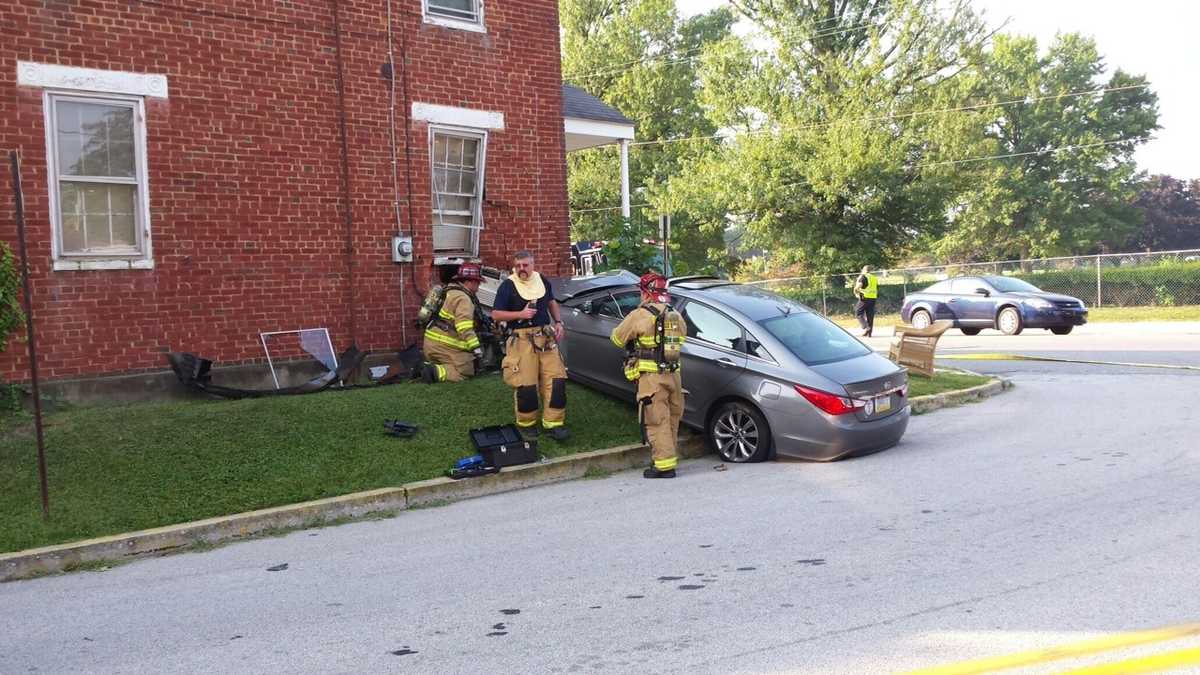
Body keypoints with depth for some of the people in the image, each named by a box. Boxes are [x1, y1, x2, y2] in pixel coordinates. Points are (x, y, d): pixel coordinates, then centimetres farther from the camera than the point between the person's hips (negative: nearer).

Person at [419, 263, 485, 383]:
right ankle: (435, 372, -23)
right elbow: (465, 327, -25)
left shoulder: (450, 291, 18)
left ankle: (425, 367, 0)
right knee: (464, 371, -5)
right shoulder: (463, 298, -14)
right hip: (446, 345, -10)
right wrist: (475, 347, -24)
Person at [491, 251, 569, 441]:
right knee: (525, 384, -7)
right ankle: (526, 424, 13)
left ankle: (553, 424, 4)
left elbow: (552, 302, 27)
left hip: (546, 338, 4)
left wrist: (558, 322, 13)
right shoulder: (508, 286, -4)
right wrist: (520, 314, -16)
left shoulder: (542, 280, 11)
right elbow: (496, 314, -6)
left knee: (556, 380, -3)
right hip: (522, 340, -4)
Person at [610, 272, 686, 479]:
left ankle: (664, 465, -3)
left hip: (652, 377, -6)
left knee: (657, 422, -2)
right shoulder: (676, 316, 10)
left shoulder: (639, 315, -9)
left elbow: (617, 338, 2)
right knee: (671, 420, 16)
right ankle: (671, 460, 24)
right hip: (674, 375, 6)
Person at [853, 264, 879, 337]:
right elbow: (877, 290, 23)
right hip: (873, 298, 7)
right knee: (870, 316, 8)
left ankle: (866, 327, -16)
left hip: (865, 298, -7)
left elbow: (859, 285, -17)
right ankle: (868, 333, 8)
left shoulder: (863, 276, -3)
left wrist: (856, 292, -1)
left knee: (858, 312, 2)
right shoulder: (874, 278, 20)